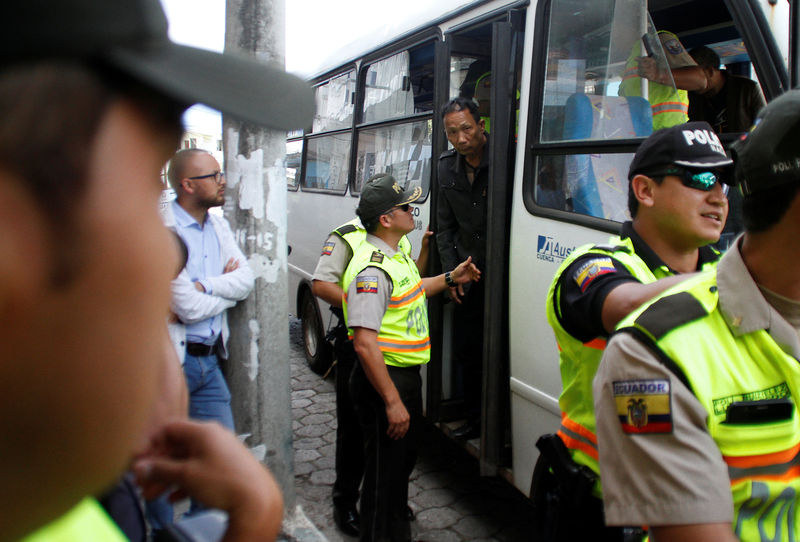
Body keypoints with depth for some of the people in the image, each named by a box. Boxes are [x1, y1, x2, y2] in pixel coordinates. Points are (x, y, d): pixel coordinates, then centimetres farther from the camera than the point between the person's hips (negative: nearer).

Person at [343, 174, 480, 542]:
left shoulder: (395, 254, 8)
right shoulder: (372, 270, -25)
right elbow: (365, 344, -29)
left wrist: (450, 278, 23)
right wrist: (392, 401, -28)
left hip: (407, 374, 11)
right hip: (384, 378, -11)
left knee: (404, 460, 25)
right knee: (384, 471, 3)